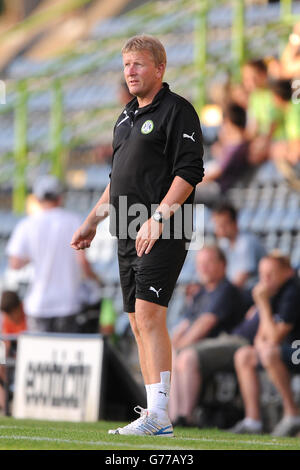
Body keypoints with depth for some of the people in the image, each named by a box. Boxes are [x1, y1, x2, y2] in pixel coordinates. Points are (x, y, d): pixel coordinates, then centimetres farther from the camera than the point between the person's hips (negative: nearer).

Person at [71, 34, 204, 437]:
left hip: (163, 235, -9)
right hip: (129, 236, 9)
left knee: (148, 314, -18)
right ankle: (154, 412, 10)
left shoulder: (177, 111, -6)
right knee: (139, 323, 7)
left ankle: (159, 415, -22)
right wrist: (93, 221, 25)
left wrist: (158, 217, -23)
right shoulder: (127, 117, 20)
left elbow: (189, 173, -15)